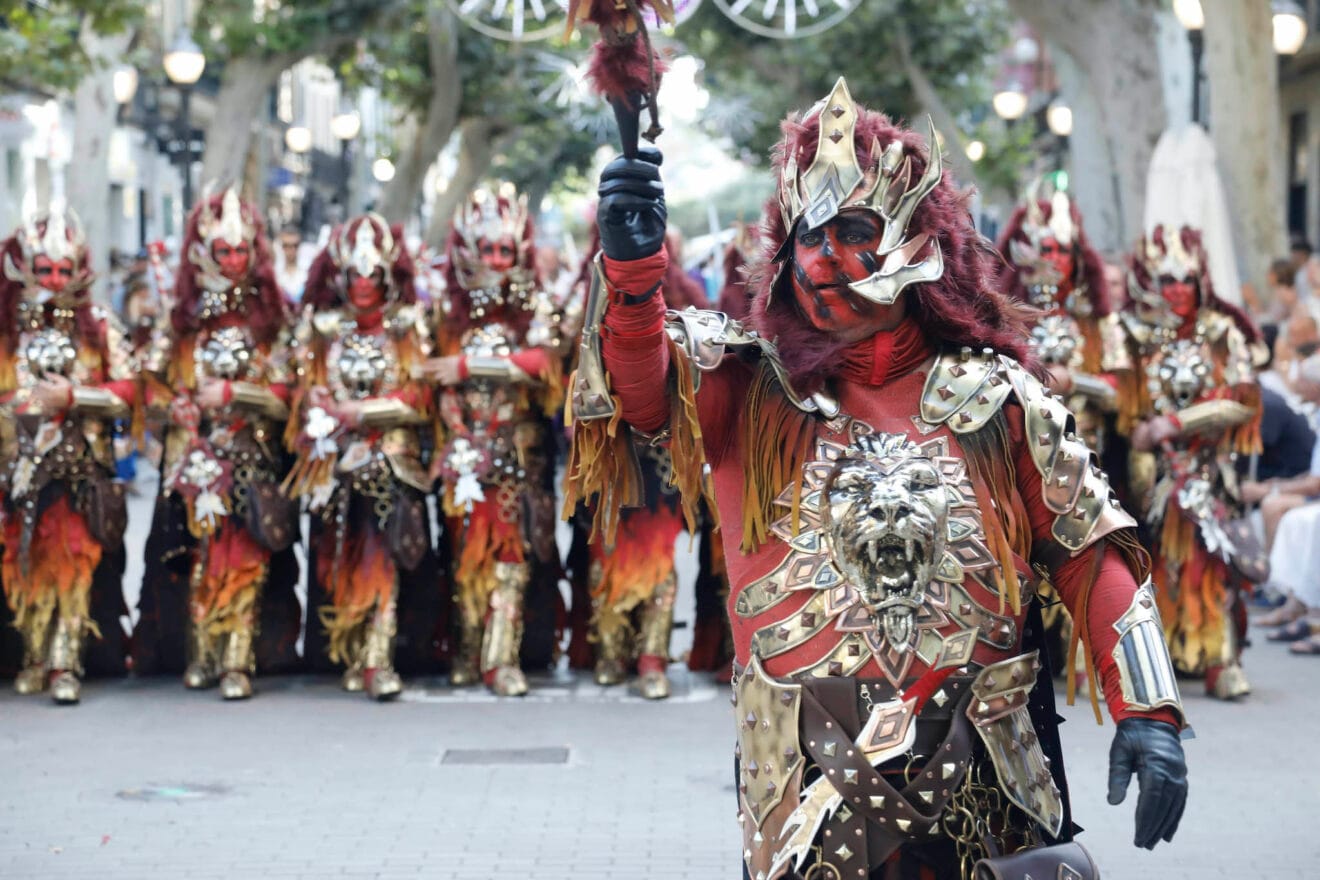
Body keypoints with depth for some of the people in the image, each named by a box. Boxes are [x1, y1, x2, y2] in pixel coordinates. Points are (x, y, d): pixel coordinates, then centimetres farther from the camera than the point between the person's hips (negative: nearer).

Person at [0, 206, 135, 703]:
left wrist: (72, 396, -11)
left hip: (82, 464, -2)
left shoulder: (99, 328, 4)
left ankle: (66, 664, -11)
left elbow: (128, 394, -1)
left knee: (75, 562, -9)